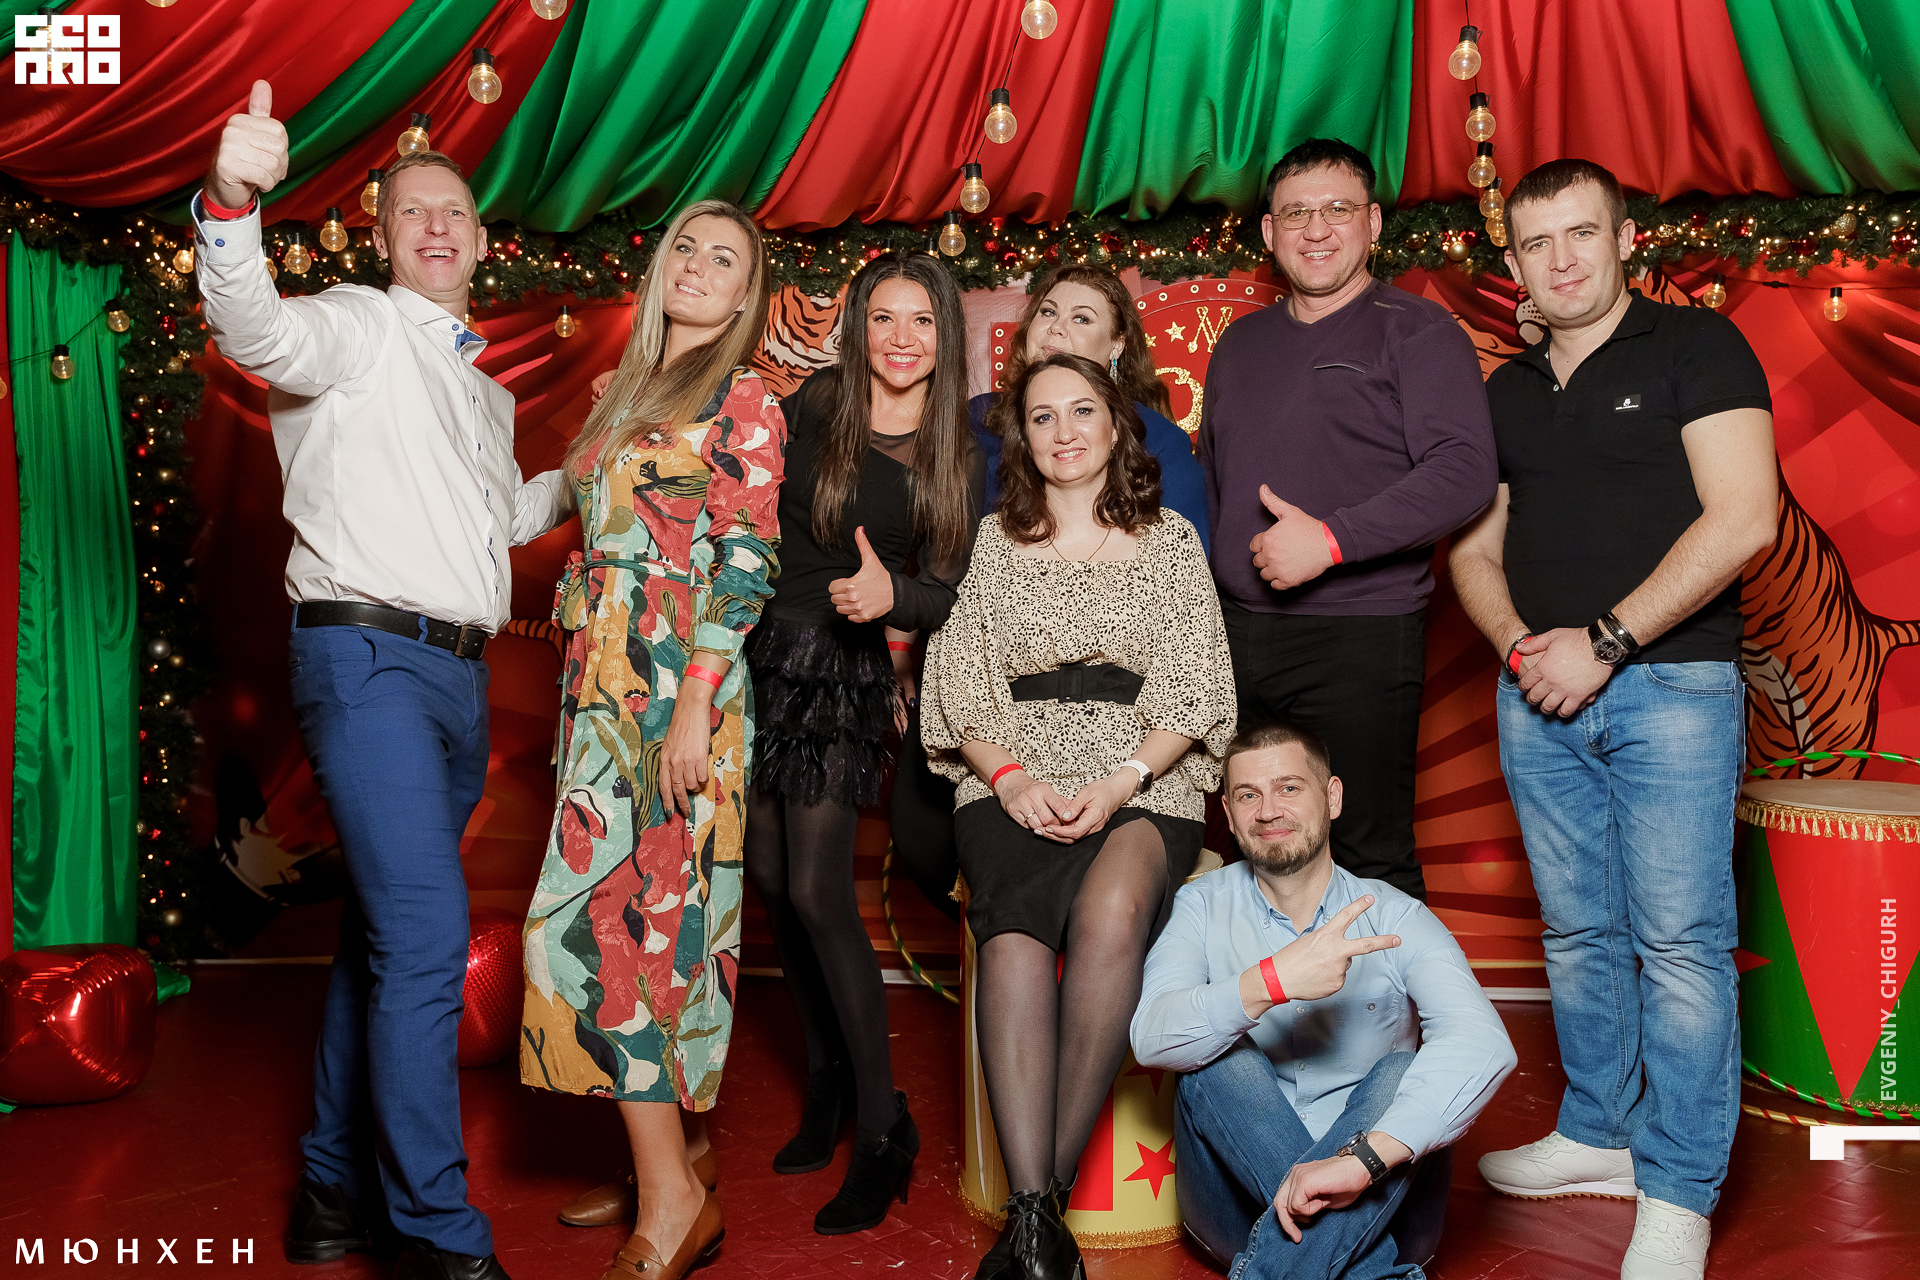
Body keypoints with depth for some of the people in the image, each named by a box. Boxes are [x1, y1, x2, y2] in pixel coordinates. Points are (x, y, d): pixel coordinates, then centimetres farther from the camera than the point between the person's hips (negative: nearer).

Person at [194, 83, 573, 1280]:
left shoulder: (488, 391, 24)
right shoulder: (360, 328, 1)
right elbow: (255, 329, -21)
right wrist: (231, 204, -38)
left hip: (462, 673, 8)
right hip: (368, 654, -8)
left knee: (387, 931, 13)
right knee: (425, 930, -15)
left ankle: (339, 1184, 25)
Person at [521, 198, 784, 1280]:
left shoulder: (745, 400, -3)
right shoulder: (632, 395, 19)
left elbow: (749, 564, -11)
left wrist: (694, 703, -19)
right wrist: (594, 689, 14)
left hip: (677, 689, -7)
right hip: (607, 687, 8)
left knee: (608, 915, -12)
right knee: (658, 912, 9)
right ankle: (685, 1156, 18)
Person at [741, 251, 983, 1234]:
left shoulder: (956, 459, 1)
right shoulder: (812, 407, 4)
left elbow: (956, 597, -3)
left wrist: (894, 596, -22)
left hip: (848, 674, -3)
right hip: (764, 654, 3)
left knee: (815, 890, -10)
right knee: (769, 878, 7)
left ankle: (883, 1125, 2)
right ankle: (826, 1081, 26)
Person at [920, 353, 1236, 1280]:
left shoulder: (1170, 541, 16)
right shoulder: (993, 542, 17)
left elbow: (1193, 692, 8)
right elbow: (962, 683, 11)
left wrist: (1122, 780, -8)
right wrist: (1011, 777, -7)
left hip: (1142, 785, 0)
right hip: (1015, 783, 1)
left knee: (1111, 910, -35)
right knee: (1015, 925, -32)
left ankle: (1046, 1192, -27)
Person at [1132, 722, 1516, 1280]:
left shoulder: (1394, 918, -5)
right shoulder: (1202, 906, -1)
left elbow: (1482, 1044, -24)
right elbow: (1151, 1039, -19)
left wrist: (1361, 1158, -40)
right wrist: (1269, 981, -37)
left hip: (1376, 1209, 0)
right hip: (1240, 1200, 1)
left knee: (1401, 1074, -27)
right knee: (1218, 1057, -25)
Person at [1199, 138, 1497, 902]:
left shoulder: (1417, 332, -1)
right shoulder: (1239, 343, 18)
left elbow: (1465, 470, -14)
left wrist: (1332, 539, -20)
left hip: (1360, 638, -6)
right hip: (1235, 635, 6)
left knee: (1371, 860, -3)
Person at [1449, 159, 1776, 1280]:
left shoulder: (1696, 348, -1)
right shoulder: (1508, 393, 16)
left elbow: (1743, 520, -11)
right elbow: (1477, 549, 19)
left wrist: (1605, 641, -15)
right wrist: (1518, 643, -2)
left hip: (1672, 683, -5)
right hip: (1539, 694, 5)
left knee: (1679, 936, -5)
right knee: (1579, 932, 11)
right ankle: (1598, 1136, 25)